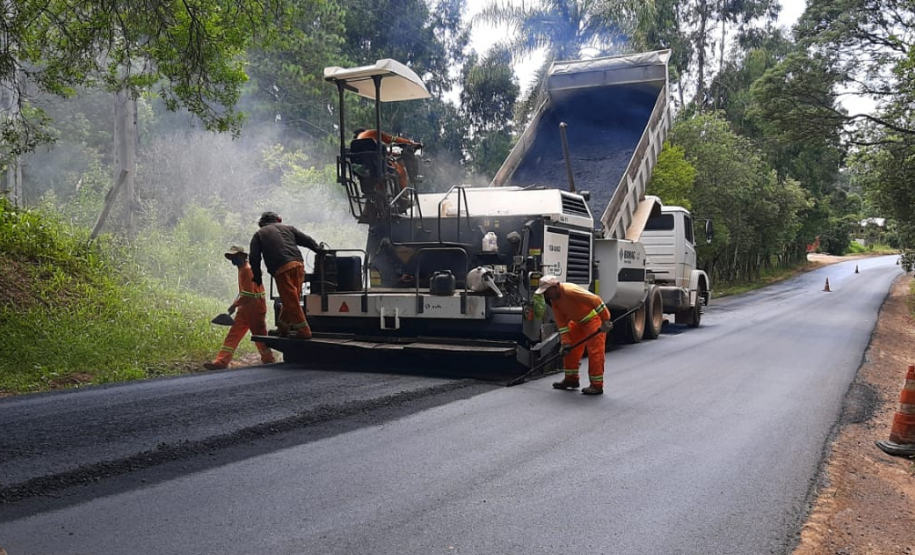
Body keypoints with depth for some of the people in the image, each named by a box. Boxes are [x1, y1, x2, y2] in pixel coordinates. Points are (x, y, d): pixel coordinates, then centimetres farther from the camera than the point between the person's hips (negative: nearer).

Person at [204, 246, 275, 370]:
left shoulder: (248, 270, -16)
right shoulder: (242, 269, 14)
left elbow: (248, 295, -21)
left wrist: (234, 305, -15)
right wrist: (235, 305, 11)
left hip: (255, 308, -9)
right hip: (245, 309, 9)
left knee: (259, 335, 3)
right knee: (233, 334, 1)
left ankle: (269, 361, 18)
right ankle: (221, 362, -3)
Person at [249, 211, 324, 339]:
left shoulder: (258, 235, 20)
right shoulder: (288, 228, 27)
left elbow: (254, 258, 10)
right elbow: (307, 240, 19)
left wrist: (257, 277, 16)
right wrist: (320, 250, 25)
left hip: (281, 269, -4)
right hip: (298, 264, 4)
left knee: (290, 301, -3)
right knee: (292, 299, 13)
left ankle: (304, 331, -6)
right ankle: (282, 328, 21)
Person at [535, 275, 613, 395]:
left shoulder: (570, 291, -32)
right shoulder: (554, 299, -4)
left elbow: (595, 300, -33)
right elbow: (561, 322, 0)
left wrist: (605, 321, -31)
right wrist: (566, 342, -6)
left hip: (594, 317, -9)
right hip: (578, 321, 9)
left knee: (595, 351, -10)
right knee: (570, 350, 9)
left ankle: (597, 385, -4)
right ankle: (571, 379, 21)